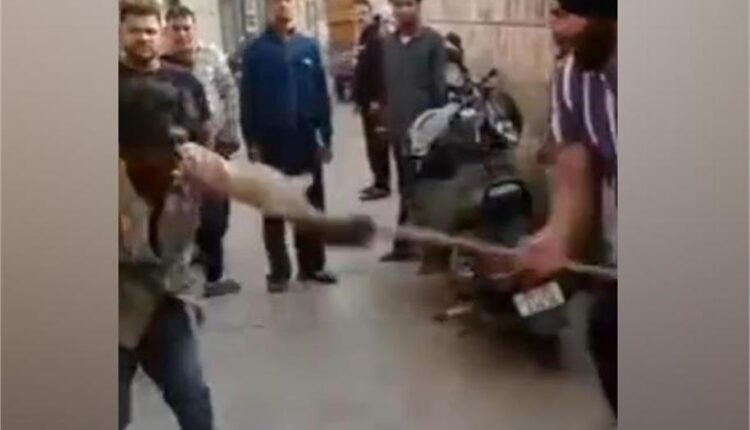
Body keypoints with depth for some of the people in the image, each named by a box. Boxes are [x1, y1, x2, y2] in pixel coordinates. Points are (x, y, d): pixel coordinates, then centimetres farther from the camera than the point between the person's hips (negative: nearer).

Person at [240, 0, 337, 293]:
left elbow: (321, 93, 4)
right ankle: (279, 271, 15)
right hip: (271, 142, -2)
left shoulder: (309, 47, 2)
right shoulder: (256, 50, -2)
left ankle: (312, 265, 20)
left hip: (306, 140, 2)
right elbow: (247, 99, -3)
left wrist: (325, 135, 1)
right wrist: (252, 142, -7)